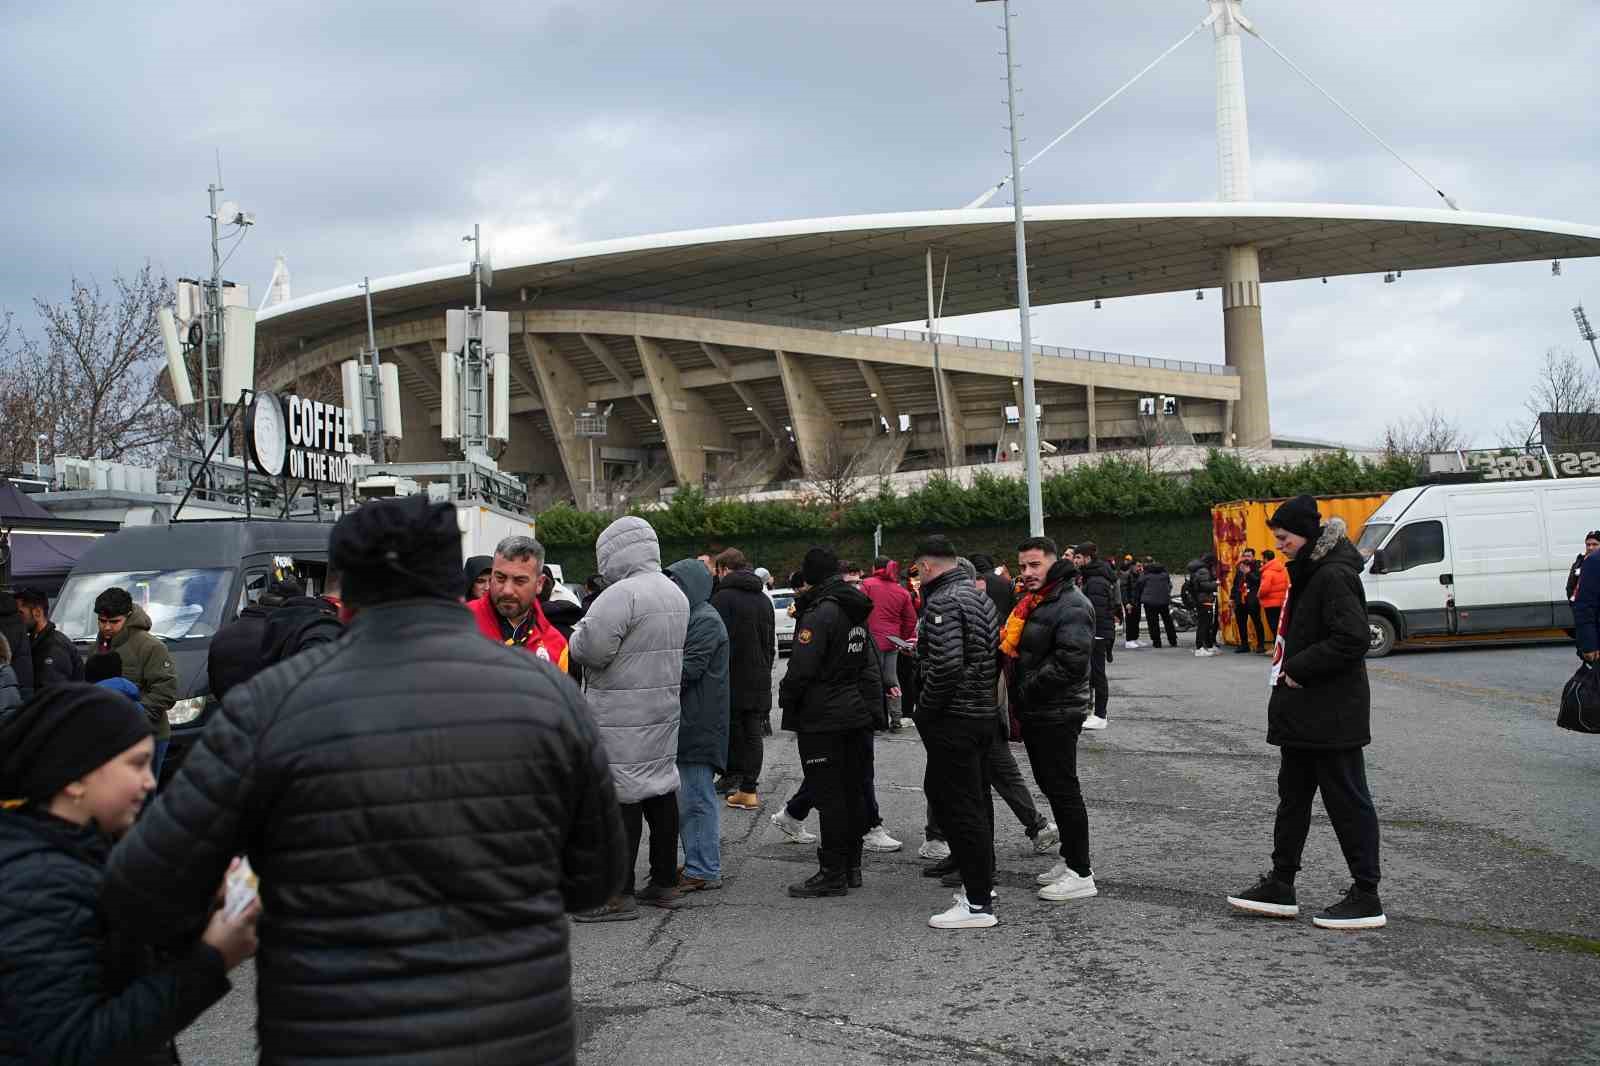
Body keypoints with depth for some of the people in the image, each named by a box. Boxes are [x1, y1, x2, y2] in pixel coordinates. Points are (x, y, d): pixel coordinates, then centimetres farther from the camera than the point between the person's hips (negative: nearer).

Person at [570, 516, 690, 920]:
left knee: (622, 796, -5)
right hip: (664, 707, 9)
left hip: (621, 715, -9)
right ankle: (664, 883, 23)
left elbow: (590, 649, -24)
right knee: (661, 789, 14)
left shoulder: (622, 594, -18)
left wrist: (579, 629, -2)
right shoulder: (676, 594, 13)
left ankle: (619, 894, -2)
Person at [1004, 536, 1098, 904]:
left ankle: (1081, 873, 1)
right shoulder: (1032, 602, 15)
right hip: (1035, 712, 10)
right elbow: (1016, 652, 24)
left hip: (1057, 714, -10)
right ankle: (1070, 858, 28)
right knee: (1050, 786, 16)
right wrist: (1019, 700, 12)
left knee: (1063, 788, -5)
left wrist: (1027, 690, -17)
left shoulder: (1071, 605, -17)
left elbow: (1070, 663, -25)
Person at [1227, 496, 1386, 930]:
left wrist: (1298, 669, -19)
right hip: (1304, 713, 11)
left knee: (1348, 801, -2)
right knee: (1292, 796, 15)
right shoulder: (1309, 572, 13)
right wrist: (1289, 668, 7)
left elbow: (1351, 639, -26)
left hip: (1333, 715, -11)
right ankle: (1281, 886, 24)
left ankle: (1366, 898, 7)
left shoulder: (1334, 576, -18)